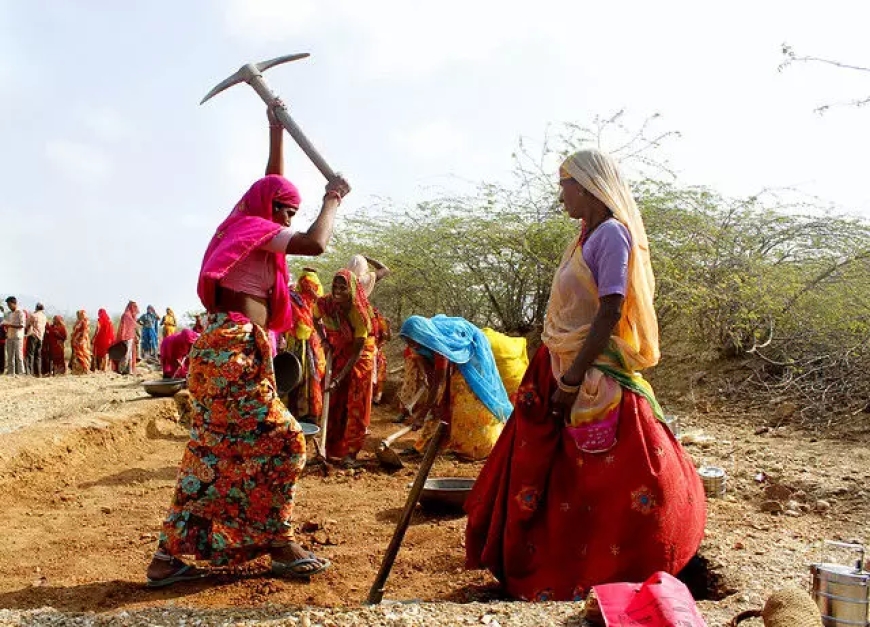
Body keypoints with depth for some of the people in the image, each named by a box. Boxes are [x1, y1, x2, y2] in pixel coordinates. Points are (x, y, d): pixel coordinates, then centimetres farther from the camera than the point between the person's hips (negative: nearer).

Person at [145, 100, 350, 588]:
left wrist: (276, 131, 40)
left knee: (213, 451, 10)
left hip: (225, 349, 10)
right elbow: (315, 244, -19)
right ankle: (280, 545, 5)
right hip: (235, 350, -10)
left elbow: (271, 186, 35)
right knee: (282, 440, -4)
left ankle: (169, 556, 13)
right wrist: (333, 200, -2)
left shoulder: (248, 228, 20)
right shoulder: (254, 229, -6)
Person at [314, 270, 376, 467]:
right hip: (336, 356, 4)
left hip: (359, 358, -4)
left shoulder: (359, 313, -28)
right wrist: (324, 339, -4)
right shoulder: (325, 304, -17)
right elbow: (315, 319, 9)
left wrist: (340, 377, -30)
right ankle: (331, 449, 18)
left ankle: (351, 452, 1)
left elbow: (358, 350, -26)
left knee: (356, 405, -3)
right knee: (333, 403, 7)